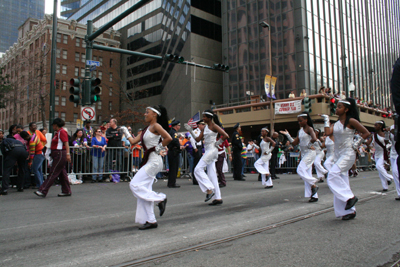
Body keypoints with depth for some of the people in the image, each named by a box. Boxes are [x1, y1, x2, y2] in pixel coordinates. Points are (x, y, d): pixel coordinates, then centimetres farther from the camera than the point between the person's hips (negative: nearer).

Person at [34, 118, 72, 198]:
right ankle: (66, 191, 15)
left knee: (53, 173, -7)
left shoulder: (62, 132, -11)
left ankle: (43, 191, -5)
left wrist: (68, 154, -28)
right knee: (62, 173, 11)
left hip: (60, 155, -10)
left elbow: (66, 143, -20)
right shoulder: (57, 132, 19)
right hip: (58, 155, 10)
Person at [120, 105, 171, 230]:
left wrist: (159, 147, -11)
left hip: (154, 161, -9)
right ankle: (151, 221, 13)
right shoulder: (146, 129, 18)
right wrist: (125, 131, 25)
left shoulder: (156, 126, -8)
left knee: (135, 185, -12)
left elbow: (169, 138, -20)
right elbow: (133, 141, 17)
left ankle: (160, 198, 0)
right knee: (144, 190, 7)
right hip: (148, 161, 9)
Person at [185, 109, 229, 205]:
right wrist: (190, 130, 9)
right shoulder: (205, 127, 16)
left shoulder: (214, 126, -8)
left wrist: (218, 143, -9)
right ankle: (218, 198, 9)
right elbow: (198, 139, 15)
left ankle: (209, 190, -10)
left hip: (212, 150, -9)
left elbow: (226, 135, -18)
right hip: (207, 151, 9)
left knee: (198, 169, -14)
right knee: (211, 174, 6)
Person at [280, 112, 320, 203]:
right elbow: (294, 143, 12)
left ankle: (313, 184, -6)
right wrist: (287, 135, 7)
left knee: (300, 170, -18)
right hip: (303, 153, 9)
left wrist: (309, 145, -12)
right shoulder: (300, 131, 14)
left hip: (310, 152, -9)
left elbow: (314, 138, -27)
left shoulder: (309, 129, -9)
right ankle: (314, 196, 11)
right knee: (307, 174, 7)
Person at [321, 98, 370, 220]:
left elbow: (366, 133, -6)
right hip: (338, 154, 8)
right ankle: (350, 210, 16)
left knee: (333, 174, -22)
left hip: (348, 154, -8)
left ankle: (350, 196, -8)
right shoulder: (336, 123, 11)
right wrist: (326, 119, 4)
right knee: (342, 180, 8)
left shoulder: (351, 121, -8)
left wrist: (357, 143, -9)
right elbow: (328, 132, -4)